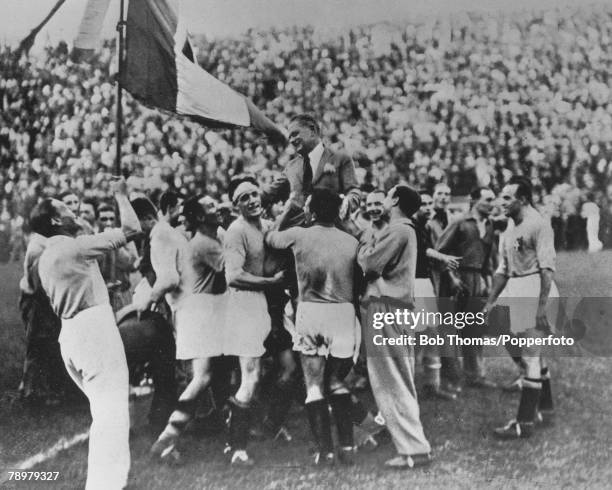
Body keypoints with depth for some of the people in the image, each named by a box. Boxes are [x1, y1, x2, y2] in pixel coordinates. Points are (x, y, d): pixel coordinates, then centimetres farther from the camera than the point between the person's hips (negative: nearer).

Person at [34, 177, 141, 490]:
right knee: (111, 412, -9)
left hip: (71, 333, 9)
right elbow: (131, 229, -10)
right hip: (94, 331, -9)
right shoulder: (75, 246, -12)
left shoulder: (46, 258, 15)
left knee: (104, 408, 20)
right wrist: (120, 195, 2)